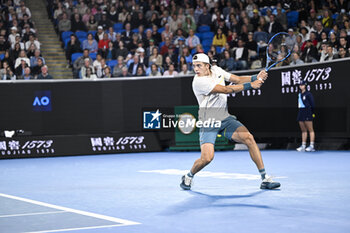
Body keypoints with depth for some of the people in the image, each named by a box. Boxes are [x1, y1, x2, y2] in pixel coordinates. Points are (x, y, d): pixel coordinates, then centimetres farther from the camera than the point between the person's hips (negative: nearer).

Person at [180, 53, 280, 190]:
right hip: (208, 122, -6)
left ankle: (265, 179, -7)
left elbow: (237, 79, 8)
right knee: (207, 157, -20)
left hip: (225, 118, 6)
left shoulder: (216, 70, 5)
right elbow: (226, 90, -23)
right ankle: (188, 177, 12)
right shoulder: (198, 82, -18)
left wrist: (255, 78, -10)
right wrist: (250, 85, -22)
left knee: (248, 138, -13)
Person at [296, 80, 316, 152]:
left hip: (307, 112, -8)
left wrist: (311, 112, -9)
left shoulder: (308, 94, -8)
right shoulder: (299, 94, 15)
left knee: (310, 130, -5)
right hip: (301, 111, 8)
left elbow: (312, 103, -8)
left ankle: (312, 146, -6)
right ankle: (303, 146, 11)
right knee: (303, 130, 9)